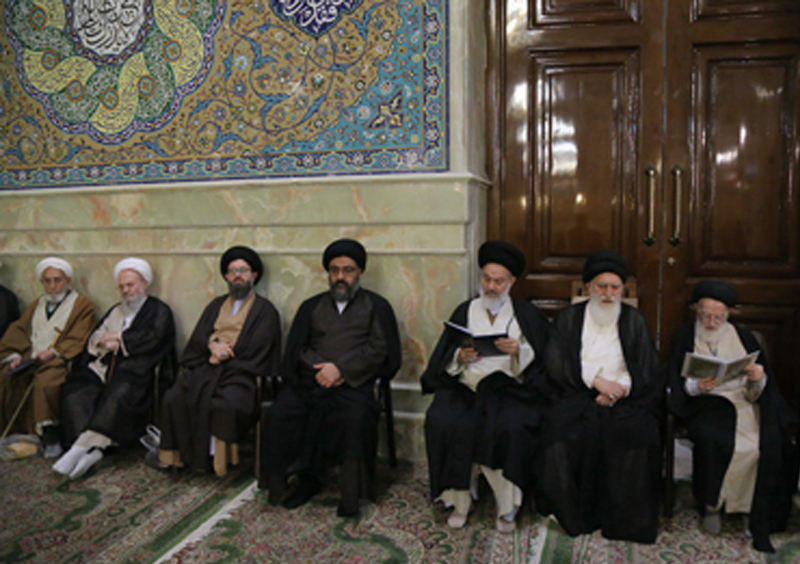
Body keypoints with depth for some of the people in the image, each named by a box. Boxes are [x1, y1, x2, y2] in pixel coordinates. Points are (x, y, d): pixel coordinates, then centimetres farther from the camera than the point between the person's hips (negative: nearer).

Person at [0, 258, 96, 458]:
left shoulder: (82, 304, 8)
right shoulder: (36, 305, 27)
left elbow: (77, 340, -3)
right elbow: (17, 331, 16)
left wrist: (53, 352, -17)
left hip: (57, 360, -5)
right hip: (28, 359, 6)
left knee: (45, 382, -35)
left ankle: (51, 437, -28)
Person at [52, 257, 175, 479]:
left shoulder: (158, 310, 11)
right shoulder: (116, 311, 30)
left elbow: (152, 339, -6)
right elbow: (92, 340, 21)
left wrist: (117, 338, 2)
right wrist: (108, 342, -2)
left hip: (134, 370, -6)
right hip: (102, 368, 6)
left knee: (118, 394, -37)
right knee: (74, 392, -23)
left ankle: (82, 446, -42)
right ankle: (92, 450, -33)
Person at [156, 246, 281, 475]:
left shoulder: (265, 310, 8)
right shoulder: (216, 305, 24)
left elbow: (256, 349, -3)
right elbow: (197, 337, 14)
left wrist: (222, 355, -7)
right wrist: (212, 345, -8)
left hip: (239, 372, -4)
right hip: (204, 368, 5)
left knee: (225, 404, -33)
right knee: (173, 398, -21)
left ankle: (218, 456, -15)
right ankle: (181, 454, -10)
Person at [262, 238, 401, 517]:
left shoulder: (376, 306, 13)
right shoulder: (312, 306, 21)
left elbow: (380, 349, 0)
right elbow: (296, 349, 11)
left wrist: (341, 368, -11)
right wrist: (322, 369, -9)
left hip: (354, 383, -3)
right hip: (310, 380, 3)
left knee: (356, 418, -34)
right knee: (278, 414, -24)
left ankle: (351, 493, -19)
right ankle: (307, 479, -8)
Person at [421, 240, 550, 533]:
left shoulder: (527, 315, 12)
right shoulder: (465, 311, 15)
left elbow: (541, 360, 5)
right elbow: (444, 362, 9)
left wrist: (519, 352, -13)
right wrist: (460, 357, -12)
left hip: (509, 390, -1)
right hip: (466, 388, 2)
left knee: (511, 426, -32)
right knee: (441, 421, -27)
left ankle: (507, 507, -13)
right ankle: (460, 500, -11)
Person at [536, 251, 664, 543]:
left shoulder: (633, 320, 15)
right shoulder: (568, 318, 12)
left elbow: (648, 371, 6)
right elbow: (555, 365, 0)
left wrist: (620, 389, -13)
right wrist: (597, 380, -12)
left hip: (625, 398, 1)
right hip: (578, 396, -1)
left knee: (640, 434, -29)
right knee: (562, 432, -30)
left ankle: (626, 518, -13)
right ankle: (575, 514, -13)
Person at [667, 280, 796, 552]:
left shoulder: (743, 337, 12)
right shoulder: (683, 338, 6)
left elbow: (759, 390, 10)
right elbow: (676, 383, -1)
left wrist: (758, 379, -14)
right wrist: (696, 386, -22)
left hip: (744, 401, 2)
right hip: (704, 404, -2)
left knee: (773, 443, -28)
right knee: (714, 440, -35)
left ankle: (758, 514, -15)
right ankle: (710, 504, -12)